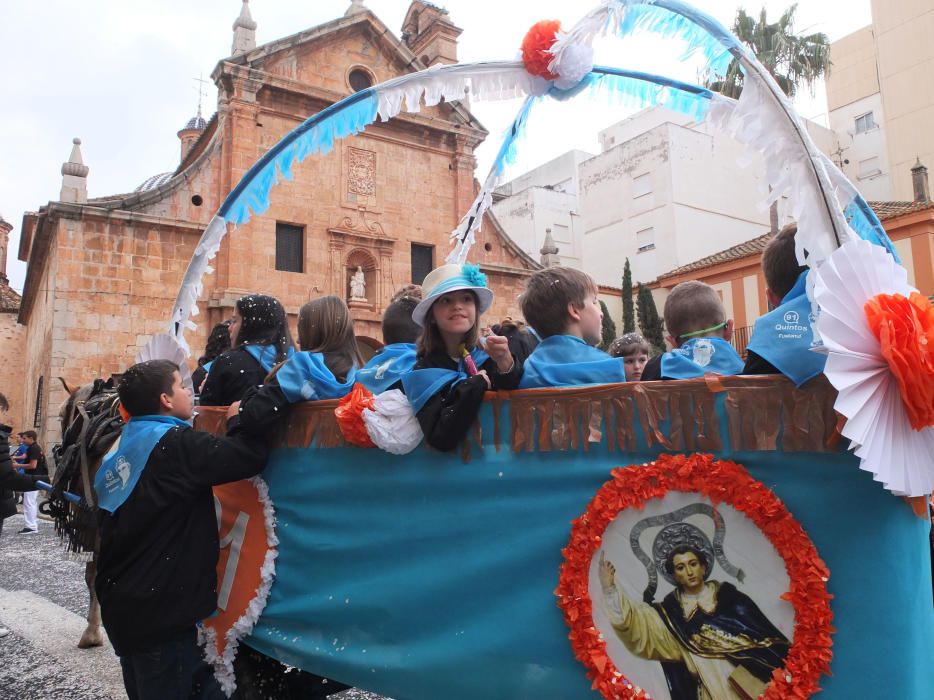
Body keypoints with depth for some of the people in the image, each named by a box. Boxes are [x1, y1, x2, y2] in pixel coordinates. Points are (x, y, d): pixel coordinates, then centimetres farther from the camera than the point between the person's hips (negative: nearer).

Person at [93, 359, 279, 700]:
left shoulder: (121, 448, 9)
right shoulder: (174, 443, -18)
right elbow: (250, 455, -26)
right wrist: (238, 418, -8)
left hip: (122, 604, 9)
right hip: (160, 610, -9)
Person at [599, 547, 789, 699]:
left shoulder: (729, 595, 7)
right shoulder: (672, 611, 5)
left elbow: (767, 635, 5)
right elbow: (635, 622, -10)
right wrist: (610, 588, -25)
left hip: (758, 682, 0)